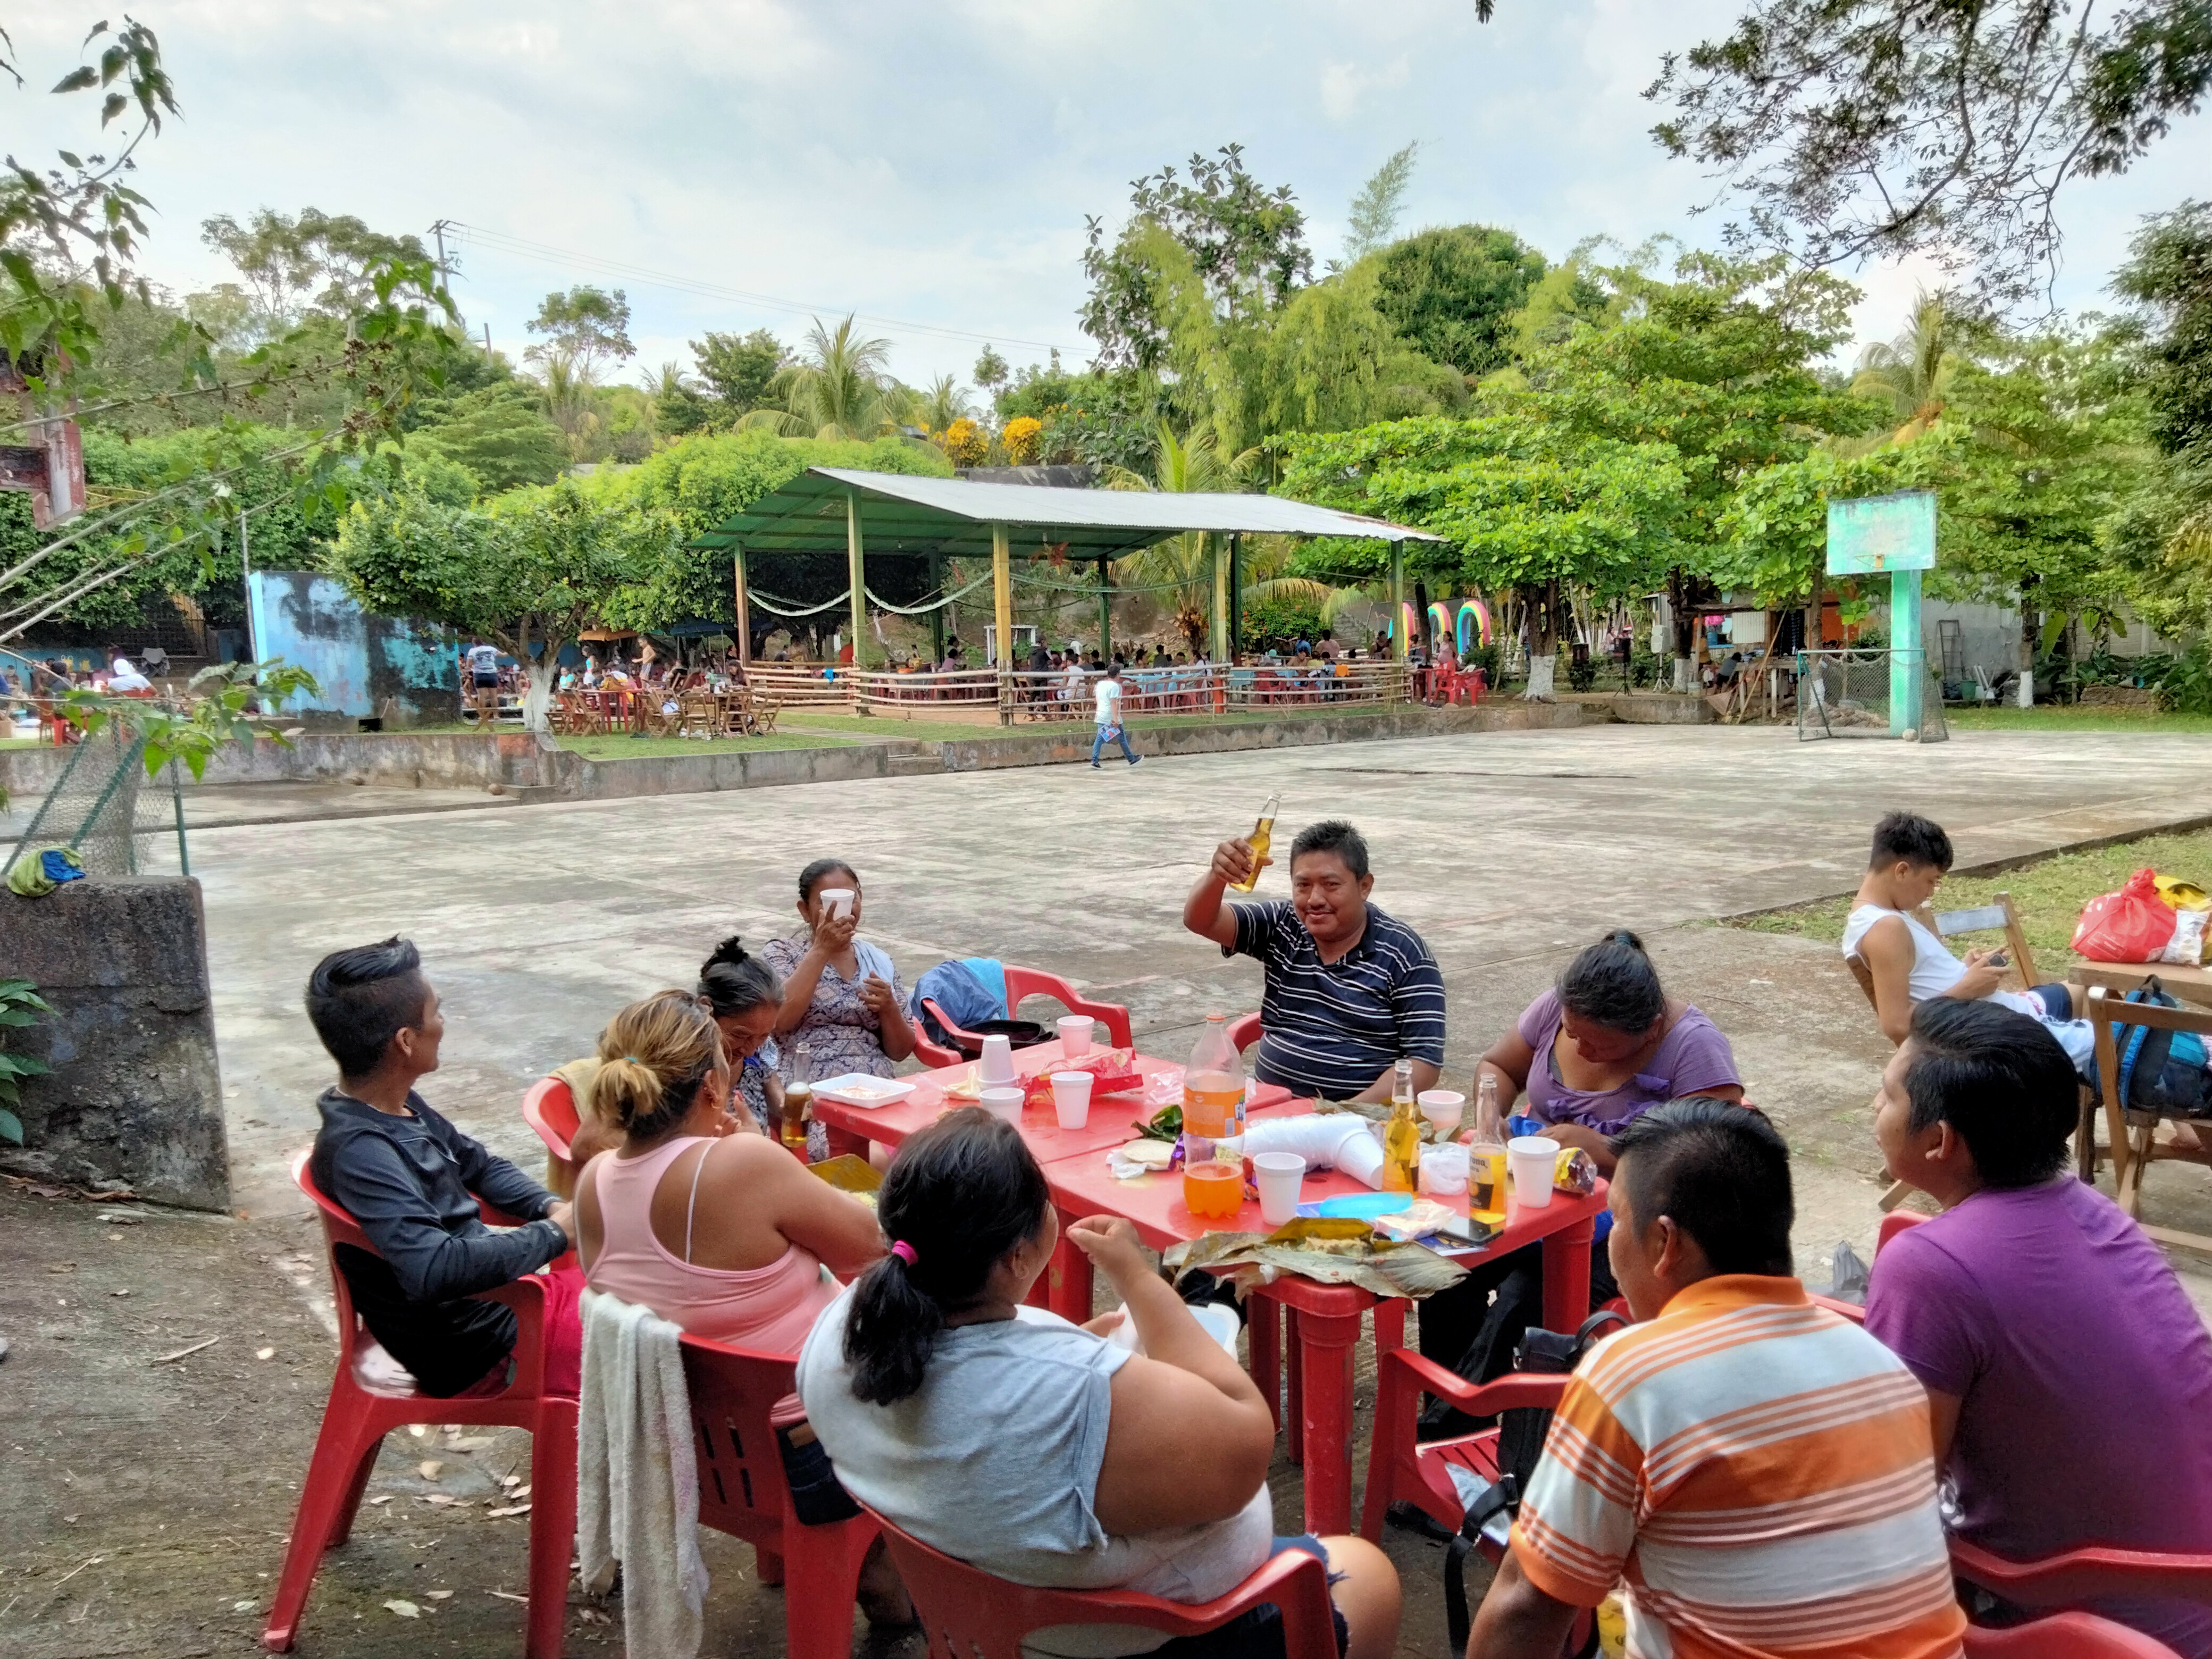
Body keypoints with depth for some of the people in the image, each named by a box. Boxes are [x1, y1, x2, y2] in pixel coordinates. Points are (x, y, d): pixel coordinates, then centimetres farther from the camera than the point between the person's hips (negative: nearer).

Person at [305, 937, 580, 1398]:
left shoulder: (399, 1106, 1)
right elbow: (436, 1269, -38)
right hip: (479, 1349, -9)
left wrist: (551, 1207, -2)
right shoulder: (360, 1150, -27)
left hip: (497, 1291, 9)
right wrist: (554, 1235, -25)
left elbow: (480, 1166, 16)